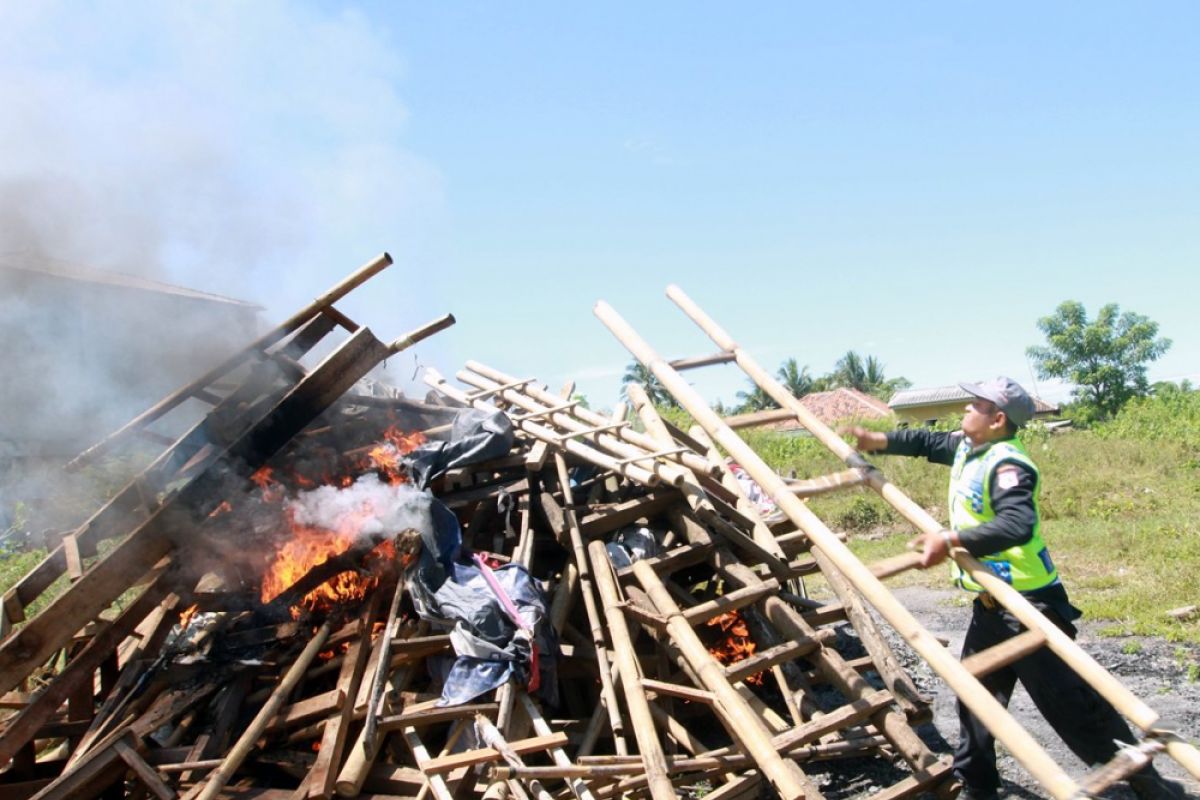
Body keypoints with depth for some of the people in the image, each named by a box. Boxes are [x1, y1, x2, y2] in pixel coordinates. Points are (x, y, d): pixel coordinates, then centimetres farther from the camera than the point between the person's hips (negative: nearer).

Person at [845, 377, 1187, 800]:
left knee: (1071, 702, -2)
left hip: (1028, 604, -10)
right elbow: (929, 442, 25)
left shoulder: (1006, 466, -24)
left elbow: (1017, 525, -40)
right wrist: (878, 441, 18)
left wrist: (949, 540, -39)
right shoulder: (967, 447, 5)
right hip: (991, 603, 10)